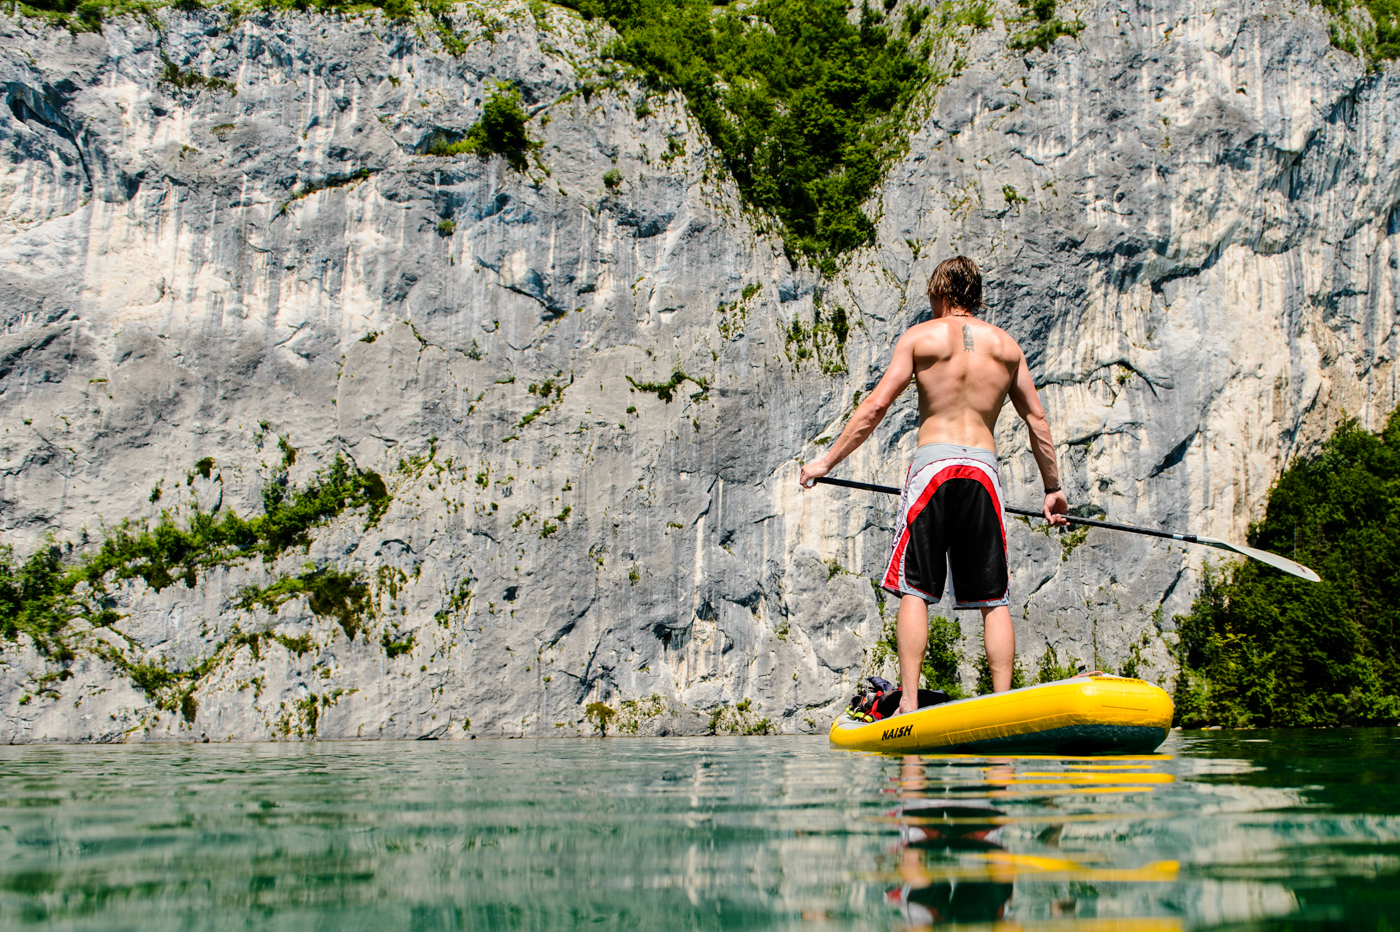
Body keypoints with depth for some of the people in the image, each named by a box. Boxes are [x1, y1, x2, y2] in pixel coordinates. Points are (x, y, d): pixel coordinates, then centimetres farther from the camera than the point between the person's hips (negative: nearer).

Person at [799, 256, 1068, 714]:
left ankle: (909, 702, -7)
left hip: (933, 463, -2)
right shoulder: (1005, 343, 13)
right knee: (993, 599, 5)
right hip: (984, 469, 2)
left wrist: (827, 460, 5)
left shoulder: (920, 337, 5)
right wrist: (1053, 488, 23)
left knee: (914, 591, 0)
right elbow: (1037, 420, 15)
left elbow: (875, 406, 0)